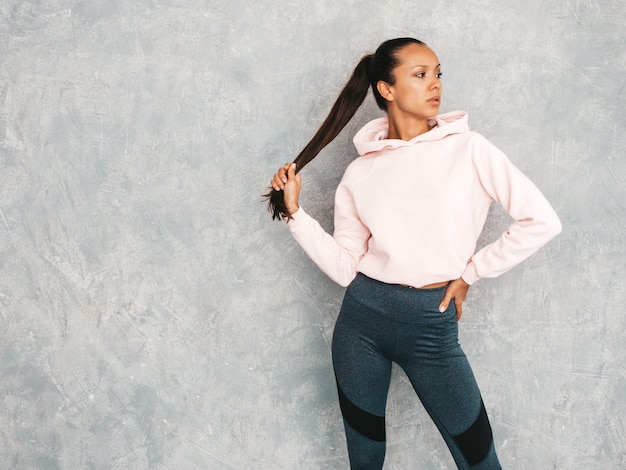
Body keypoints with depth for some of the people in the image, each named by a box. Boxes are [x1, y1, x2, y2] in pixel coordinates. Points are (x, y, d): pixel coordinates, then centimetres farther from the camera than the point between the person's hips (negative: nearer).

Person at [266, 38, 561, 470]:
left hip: (433, 324, -2)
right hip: (363, 318, 2)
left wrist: (469, 272, -2)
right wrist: (295, 212, -5)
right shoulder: (361, 173, 4)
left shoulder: (468, 148, -2)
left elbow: (542, 221, -7)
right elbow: (345, 267, 0)